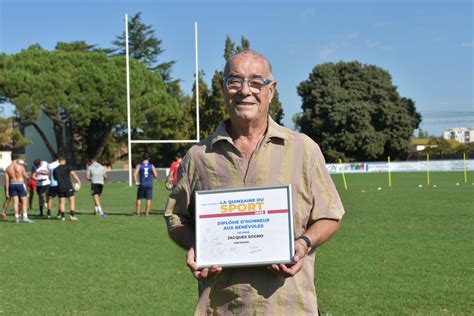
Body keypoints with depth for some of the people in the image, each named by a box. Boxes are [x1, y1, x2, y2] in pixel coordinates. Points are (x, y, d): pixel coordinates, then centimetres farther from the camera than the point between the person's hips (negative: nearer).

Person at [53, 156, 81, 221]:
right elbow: (73, 174, -14)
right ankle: (72, 215, -6)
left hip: (60, 188, 4)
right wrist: (78, 181, -14)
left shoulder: (55, 170, 11)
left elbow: (55, 178, 20)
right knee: (72, 200, 2)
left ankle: (62, 216, 5)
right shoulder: (67, 167, -2)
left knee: (62, 202, 8)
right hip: (68, 187, -4)